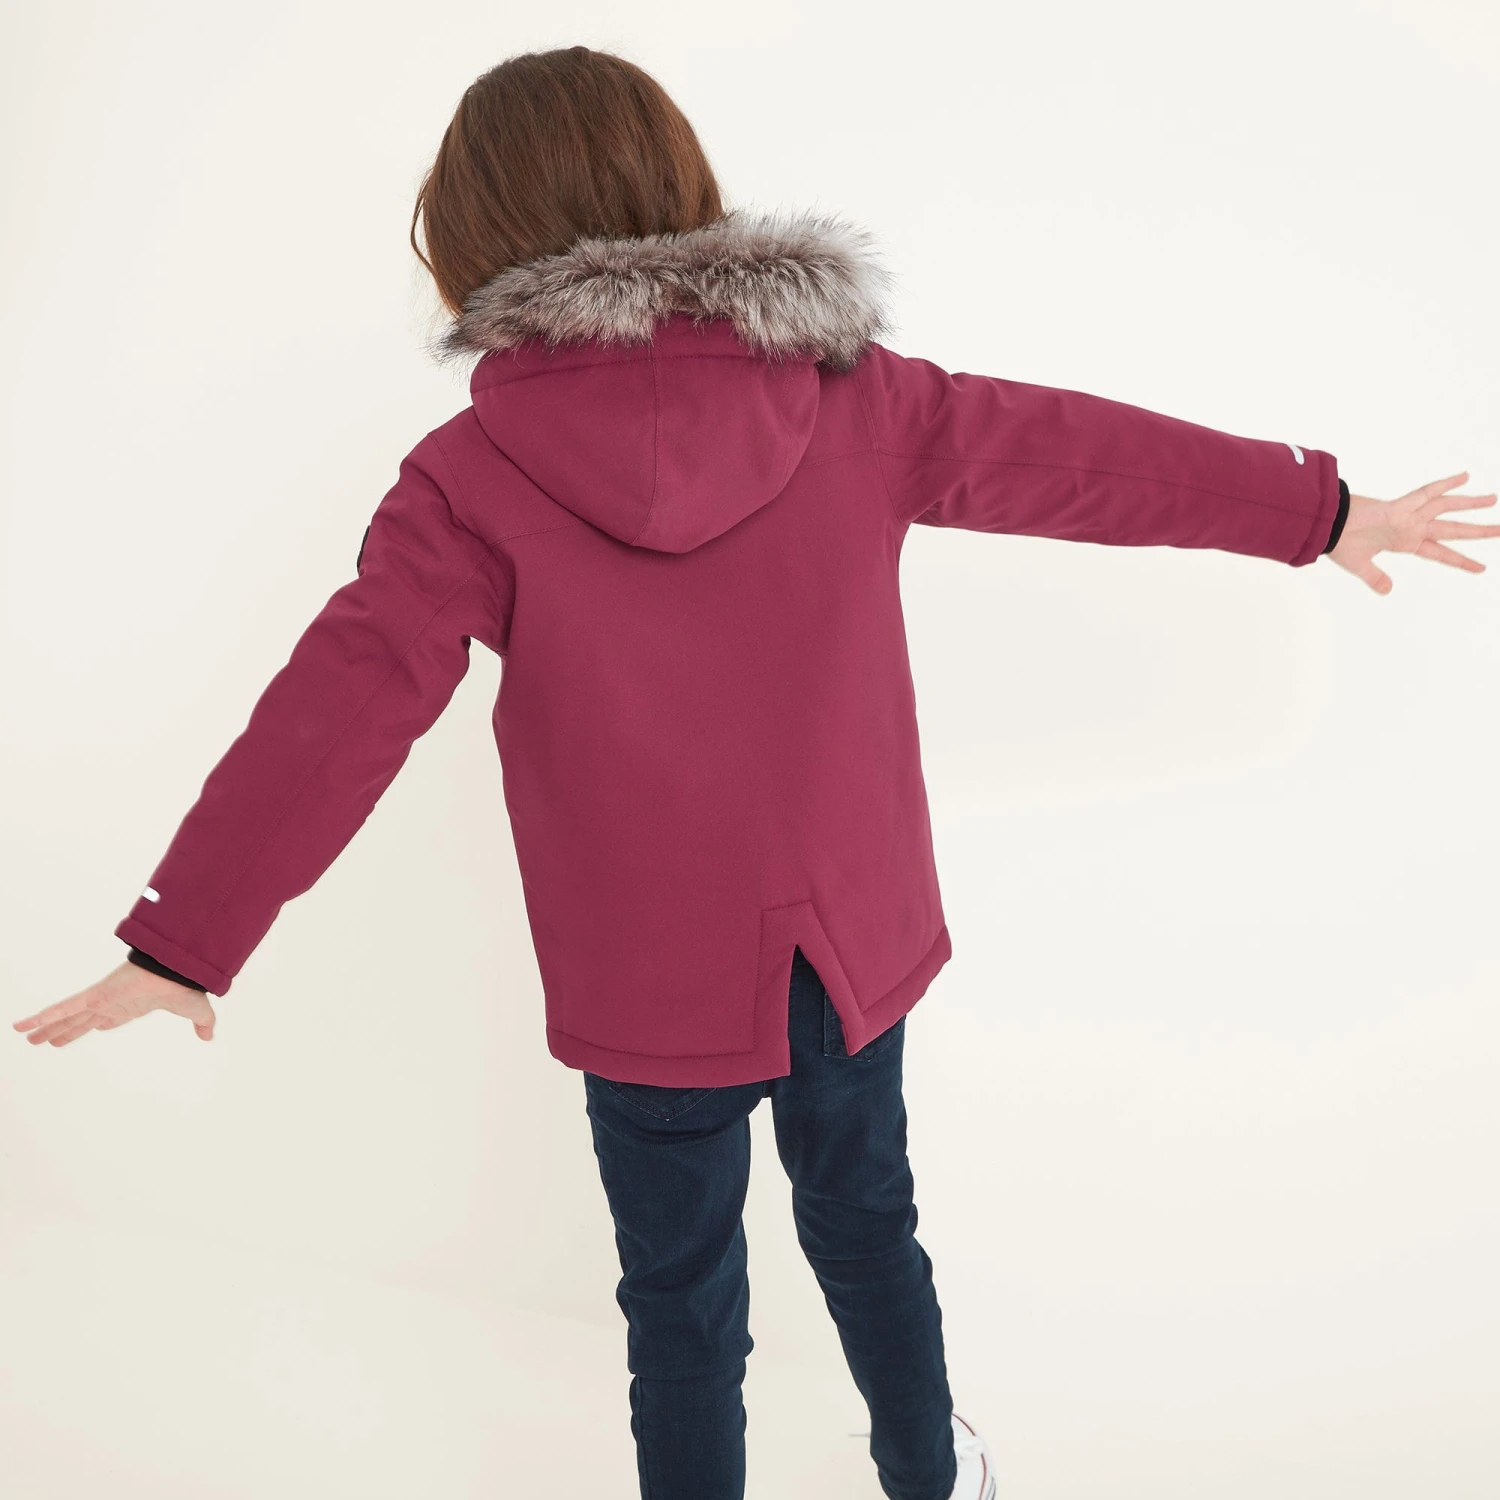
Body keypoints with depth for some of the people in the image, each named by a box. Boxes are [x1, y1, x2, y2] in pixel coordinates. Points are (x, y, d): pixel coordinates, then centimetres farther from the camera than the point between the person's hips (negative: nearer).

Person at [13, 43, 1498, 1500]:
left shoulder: (476, 474, -15)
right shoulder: (847, 396, -8)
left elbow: (337, 709, -17)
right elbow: (1068, 451, 0)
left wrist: (184, 942, -10)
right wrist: (1321, 510, 12)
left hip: (651, 989, -3)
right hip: (854, 944, 4)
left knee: (683, 1304, 18)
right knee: (865, 1223, 28)